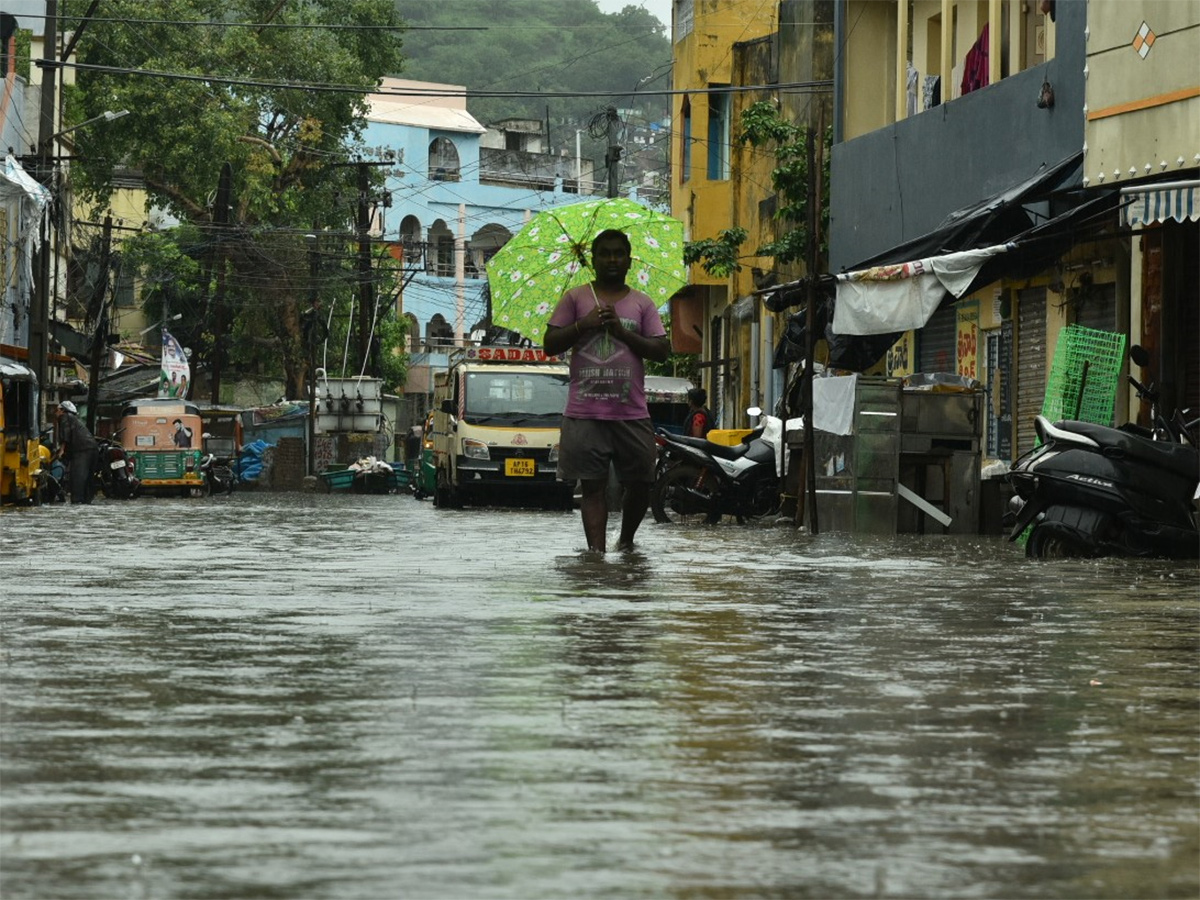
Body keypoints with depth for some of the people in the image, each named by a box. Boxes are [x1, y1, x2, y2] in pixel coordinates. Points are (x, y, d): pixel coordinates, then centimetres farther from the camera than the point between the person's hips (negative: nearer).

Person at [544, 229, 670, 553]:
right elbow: (550, 345, 4)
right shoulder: (575, 298, 8)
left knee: (641, 483, 5)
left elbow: (662, 351, 3)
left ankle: (626, 540, 28)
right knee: (592, 486, -4)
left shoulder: (642, 304, 10)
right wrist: (583, 324, -9)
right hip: (585, 413, -1)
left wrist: (622, 331, -8)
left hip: (632, 413, 1)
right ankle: (597, 551, -6)